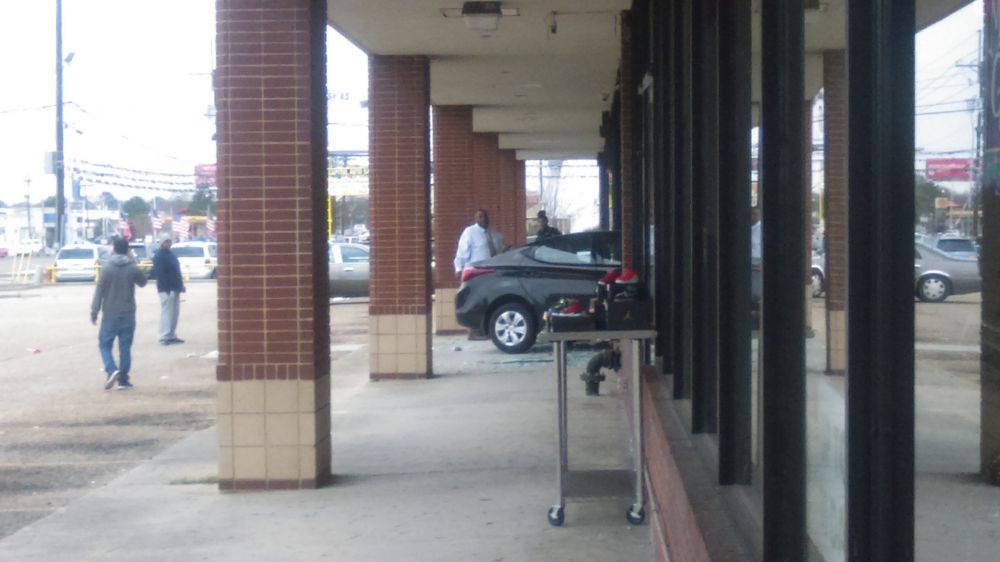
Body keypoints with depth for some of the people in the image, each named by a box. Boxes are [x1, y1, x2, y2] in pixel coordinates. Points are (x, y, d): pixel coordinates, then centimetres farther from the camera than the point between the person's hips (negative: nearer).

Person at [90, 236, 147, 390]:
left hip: (110, 314, -2)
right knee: (125, 348, 7)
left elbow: (99, 290, -8)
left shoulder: (107, 267, -8)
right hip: (128, 314, 2)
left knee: (105, 344, 8)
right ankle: (123, 380, 7)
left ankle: (112, 370, -15)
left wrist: (94, 312, -3)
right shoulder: (133, 268, -4)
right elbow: (142, 282, 15)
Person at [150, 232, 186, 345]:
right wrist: (166, 288, -25)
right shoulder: (159, 256, -12)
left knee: (174, 313, 12)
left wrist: (181, 285, 19)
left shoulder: (170, 254, 17)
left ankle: (172, 336, 19)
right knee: (166, 313, -8)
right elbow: (159, 273, -19)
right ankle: (164, 337, -6)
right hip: (166, 289, -9)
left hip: (175, 289, 9)